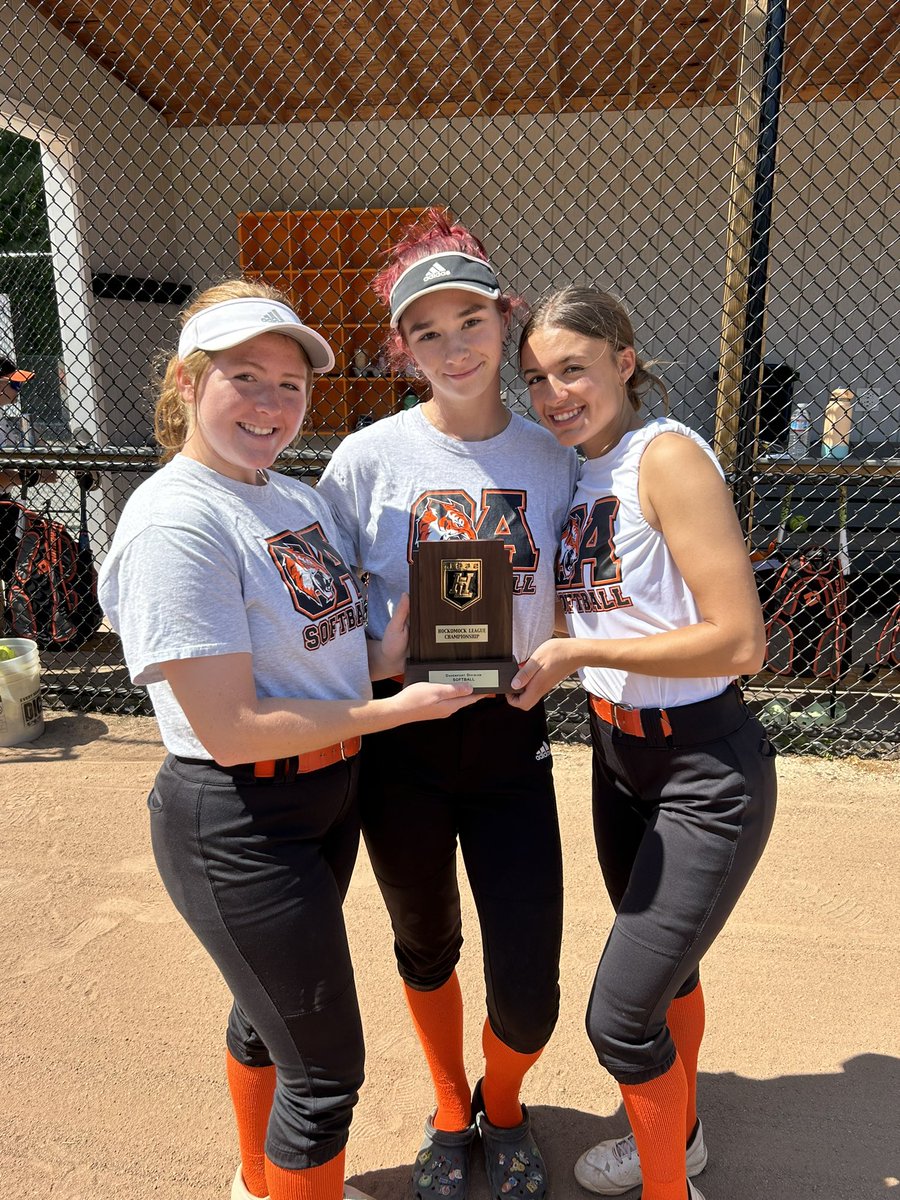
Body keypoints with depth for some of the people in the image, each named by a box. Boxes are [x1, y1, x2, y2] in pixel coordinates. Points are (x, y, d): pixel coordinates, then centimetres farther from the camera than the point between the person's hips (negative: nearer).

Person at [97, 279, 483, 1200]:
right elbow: (231, 731, -24)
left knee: (270, 1012, 29)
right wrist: (399, 707, -20)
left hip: (327, 795, 9)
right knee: (326, 1068, 7)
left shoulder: (299, 497, 4)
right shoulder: (175, 521, -22)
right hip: (237, 823, -8)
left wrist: (382, 654, -7)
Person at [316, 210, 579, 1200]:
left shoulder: (553, 460, 0)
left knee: (527, 990, 2)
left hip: (510, 737, 1)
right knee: (425, 944, 20)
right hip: (400, 738, 0)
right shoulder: (369, 458, -7)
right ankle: (448, 1113, 52)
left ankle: (502, 1105, 41)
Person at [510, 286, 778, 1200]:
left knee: (620, 1015, -1)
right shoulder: (579, 472, 5)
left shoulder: (668, 456, -19)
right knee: (666, 967, 26)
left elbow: (738, 642, -25)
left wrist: (574, 656, -22)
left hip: (707, 772, -8)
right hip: (617, 751, 8)